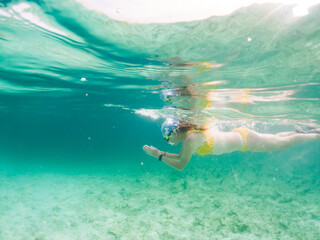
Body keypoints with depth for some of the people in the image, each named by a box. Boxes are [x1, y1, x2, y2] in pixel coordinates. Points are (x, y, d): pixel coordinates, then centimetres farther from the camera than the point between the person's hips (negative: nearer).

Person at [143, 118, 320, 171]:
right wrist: (163, 153, 4)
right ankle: (303, 132, 45)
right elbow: (182, 157, 11)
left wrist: (159, 156, -17)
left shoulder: (190, 139, -28)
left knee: (283, 143, 13)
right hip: (238, 135, 7)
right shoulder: (190, 130, -2)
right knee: (277, 139, 28)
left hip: (244, 140, -7)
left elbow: (180, 166, -22)